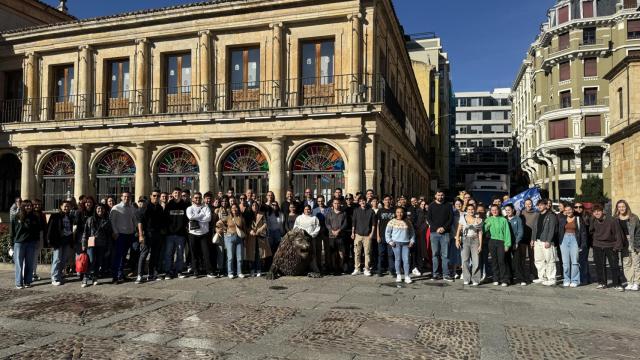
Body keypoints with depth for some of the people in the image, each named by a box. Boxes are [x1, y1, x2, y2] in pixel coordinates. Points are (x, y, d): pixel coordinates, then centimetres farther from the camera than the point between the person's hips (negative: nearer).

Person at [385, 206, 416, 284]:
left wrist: (412, 241, 7)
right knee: (398, 259, 2)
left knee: (406, 259, -3)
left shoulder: (408, 222, 9)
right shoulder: (392, 222, 2)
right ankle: (398, 275, 13)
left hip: (406, 243, 1)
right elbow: (387, 232, 4)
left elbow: (412, 232, 16)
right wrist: (390, 241, -3)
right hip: (396, 243, -1)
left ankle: (407, 276, 1)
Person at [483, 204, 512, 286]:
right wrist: (487, 224, -13)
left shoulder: (503, 220, 4)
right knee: (494, 261, 5)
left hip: (501, 241, -2)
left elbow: (507, 232, 1)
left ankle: (505, 280, -1)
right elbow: (484, 230, 4)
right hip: (492, 242, 2)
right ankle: (496, 279, 13)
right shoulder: (488, 219, 11)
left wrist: (507, 244, -5)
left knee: (501, 261, -8)